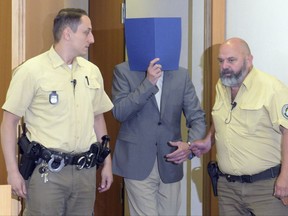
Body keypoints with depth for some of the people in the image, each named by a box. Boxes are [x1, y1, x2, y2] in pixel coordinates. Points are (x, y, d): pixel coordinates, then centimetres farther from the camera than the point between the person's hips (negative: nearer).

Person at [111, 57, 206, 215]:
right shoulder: (124, 71, -1)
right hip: (137, 163, -3)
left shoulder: (181, 75, 6)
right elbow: (119, 112, -12)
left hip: (170, 163, 3)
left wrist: (191, 144, -14)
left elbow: (197, 117, 5)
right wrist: (148, 83, -19)